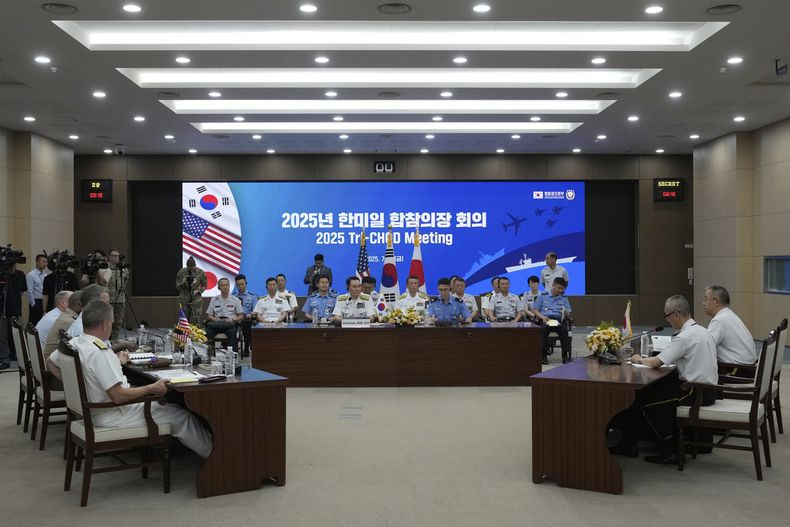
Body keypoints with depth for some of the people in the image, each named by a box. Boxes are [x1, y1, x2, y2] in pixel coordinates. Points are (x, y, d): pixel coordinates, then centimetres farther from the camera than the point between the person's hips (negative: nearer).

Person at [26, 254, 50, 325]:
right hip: (35, 302, -5)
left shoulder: (46, 276, 10)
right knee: (34, 323, -2)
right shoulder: (31, 275, -6)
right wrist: (33, 305, -12)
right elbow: (29, 292, -10)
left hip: (44, 303, 5)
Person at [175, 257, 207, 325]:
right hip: (184, 299, 1)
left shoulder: (200, 272, -3)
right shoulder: (181, 272, -2)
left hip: (196, 299, -1)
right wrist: (183, 282, -17)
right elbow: (177, 286, 3)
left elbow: (204, 285, 6)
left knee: (195, 321, -7)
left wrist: (198, 291, -12)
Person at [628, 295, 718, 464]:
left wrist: (639, 360, 1)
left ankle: (669, 450, 2)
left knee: (644, 399, -3)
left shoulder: (685, 336, -18)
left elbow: (655, 363, -19)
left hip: (696, 392, -9)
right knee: (661, 389, 21)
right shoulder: (702, 330, 11)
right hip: (708, 388, 9)